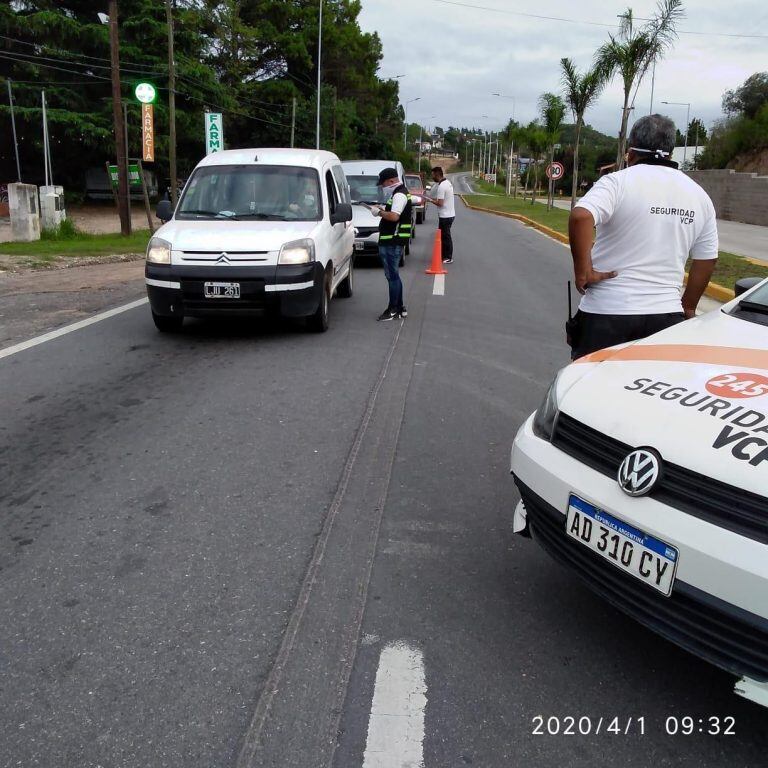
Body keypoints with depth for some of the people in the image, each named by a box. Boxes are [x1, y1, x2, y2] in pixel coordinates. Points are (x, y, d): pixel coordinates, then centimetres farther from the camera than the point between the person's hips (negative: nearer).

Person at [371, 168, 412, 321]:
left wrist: (379, 212, -12)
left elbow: (394, 216, -26)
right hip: (391, 241, 11)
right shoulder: (399, 193, 19)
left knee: (392, 275, -6)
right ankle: (399, 308, 21)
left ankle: (394, 309, -1)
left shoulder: (399, 195, -15)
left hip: (392, 242, -11)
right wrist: (383, 209, 14)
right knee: (393, 275, 15)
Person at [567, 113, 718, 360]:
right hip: (667, 314, 4)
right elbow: (706, 259, 15)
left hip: (606, 311, -4)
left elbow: (580, 217, -25)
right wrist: (688, 307, 24)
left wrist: (582, 271, -16)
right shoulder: (699, 195, 11)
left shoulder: (618, 182, -6)